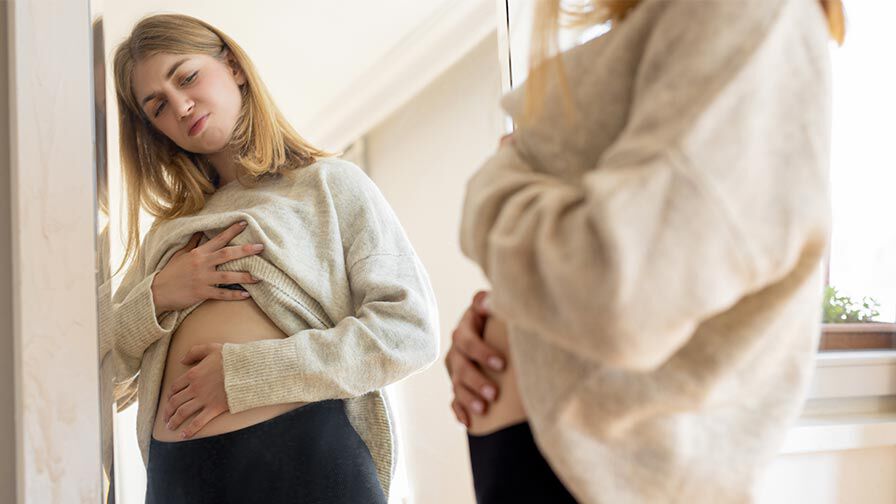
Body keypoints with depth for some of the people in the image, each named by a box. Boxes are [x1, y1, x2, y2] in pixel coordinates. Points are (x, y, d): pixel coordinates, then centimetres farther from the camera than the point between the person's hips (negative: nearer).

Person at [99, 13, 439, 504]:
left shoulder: (330, 184, 3)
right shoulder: (169, 230, 18)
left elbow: (411, 328, -8)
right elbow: (108, 358, 16)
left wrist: (246, 371, -13)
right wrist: (157, 297, -5)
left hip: (306, 456, -4)